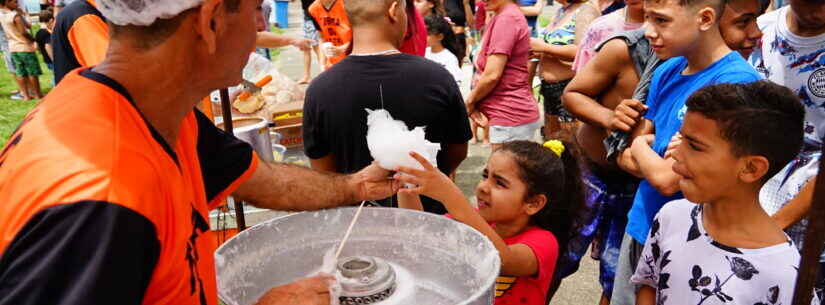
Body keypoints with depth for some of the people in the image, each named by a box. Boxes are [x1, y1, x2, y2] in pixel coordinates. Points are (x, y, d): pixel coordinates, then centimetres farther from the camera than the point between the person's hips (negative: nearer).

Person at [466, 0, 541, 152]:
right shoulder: (506, 16, 14)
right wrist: (475, 100, 7)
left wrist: (470, 100, -4)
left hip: (510, 116, -10)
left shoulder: (506, 18, -16)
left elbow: (492, 75, -20)